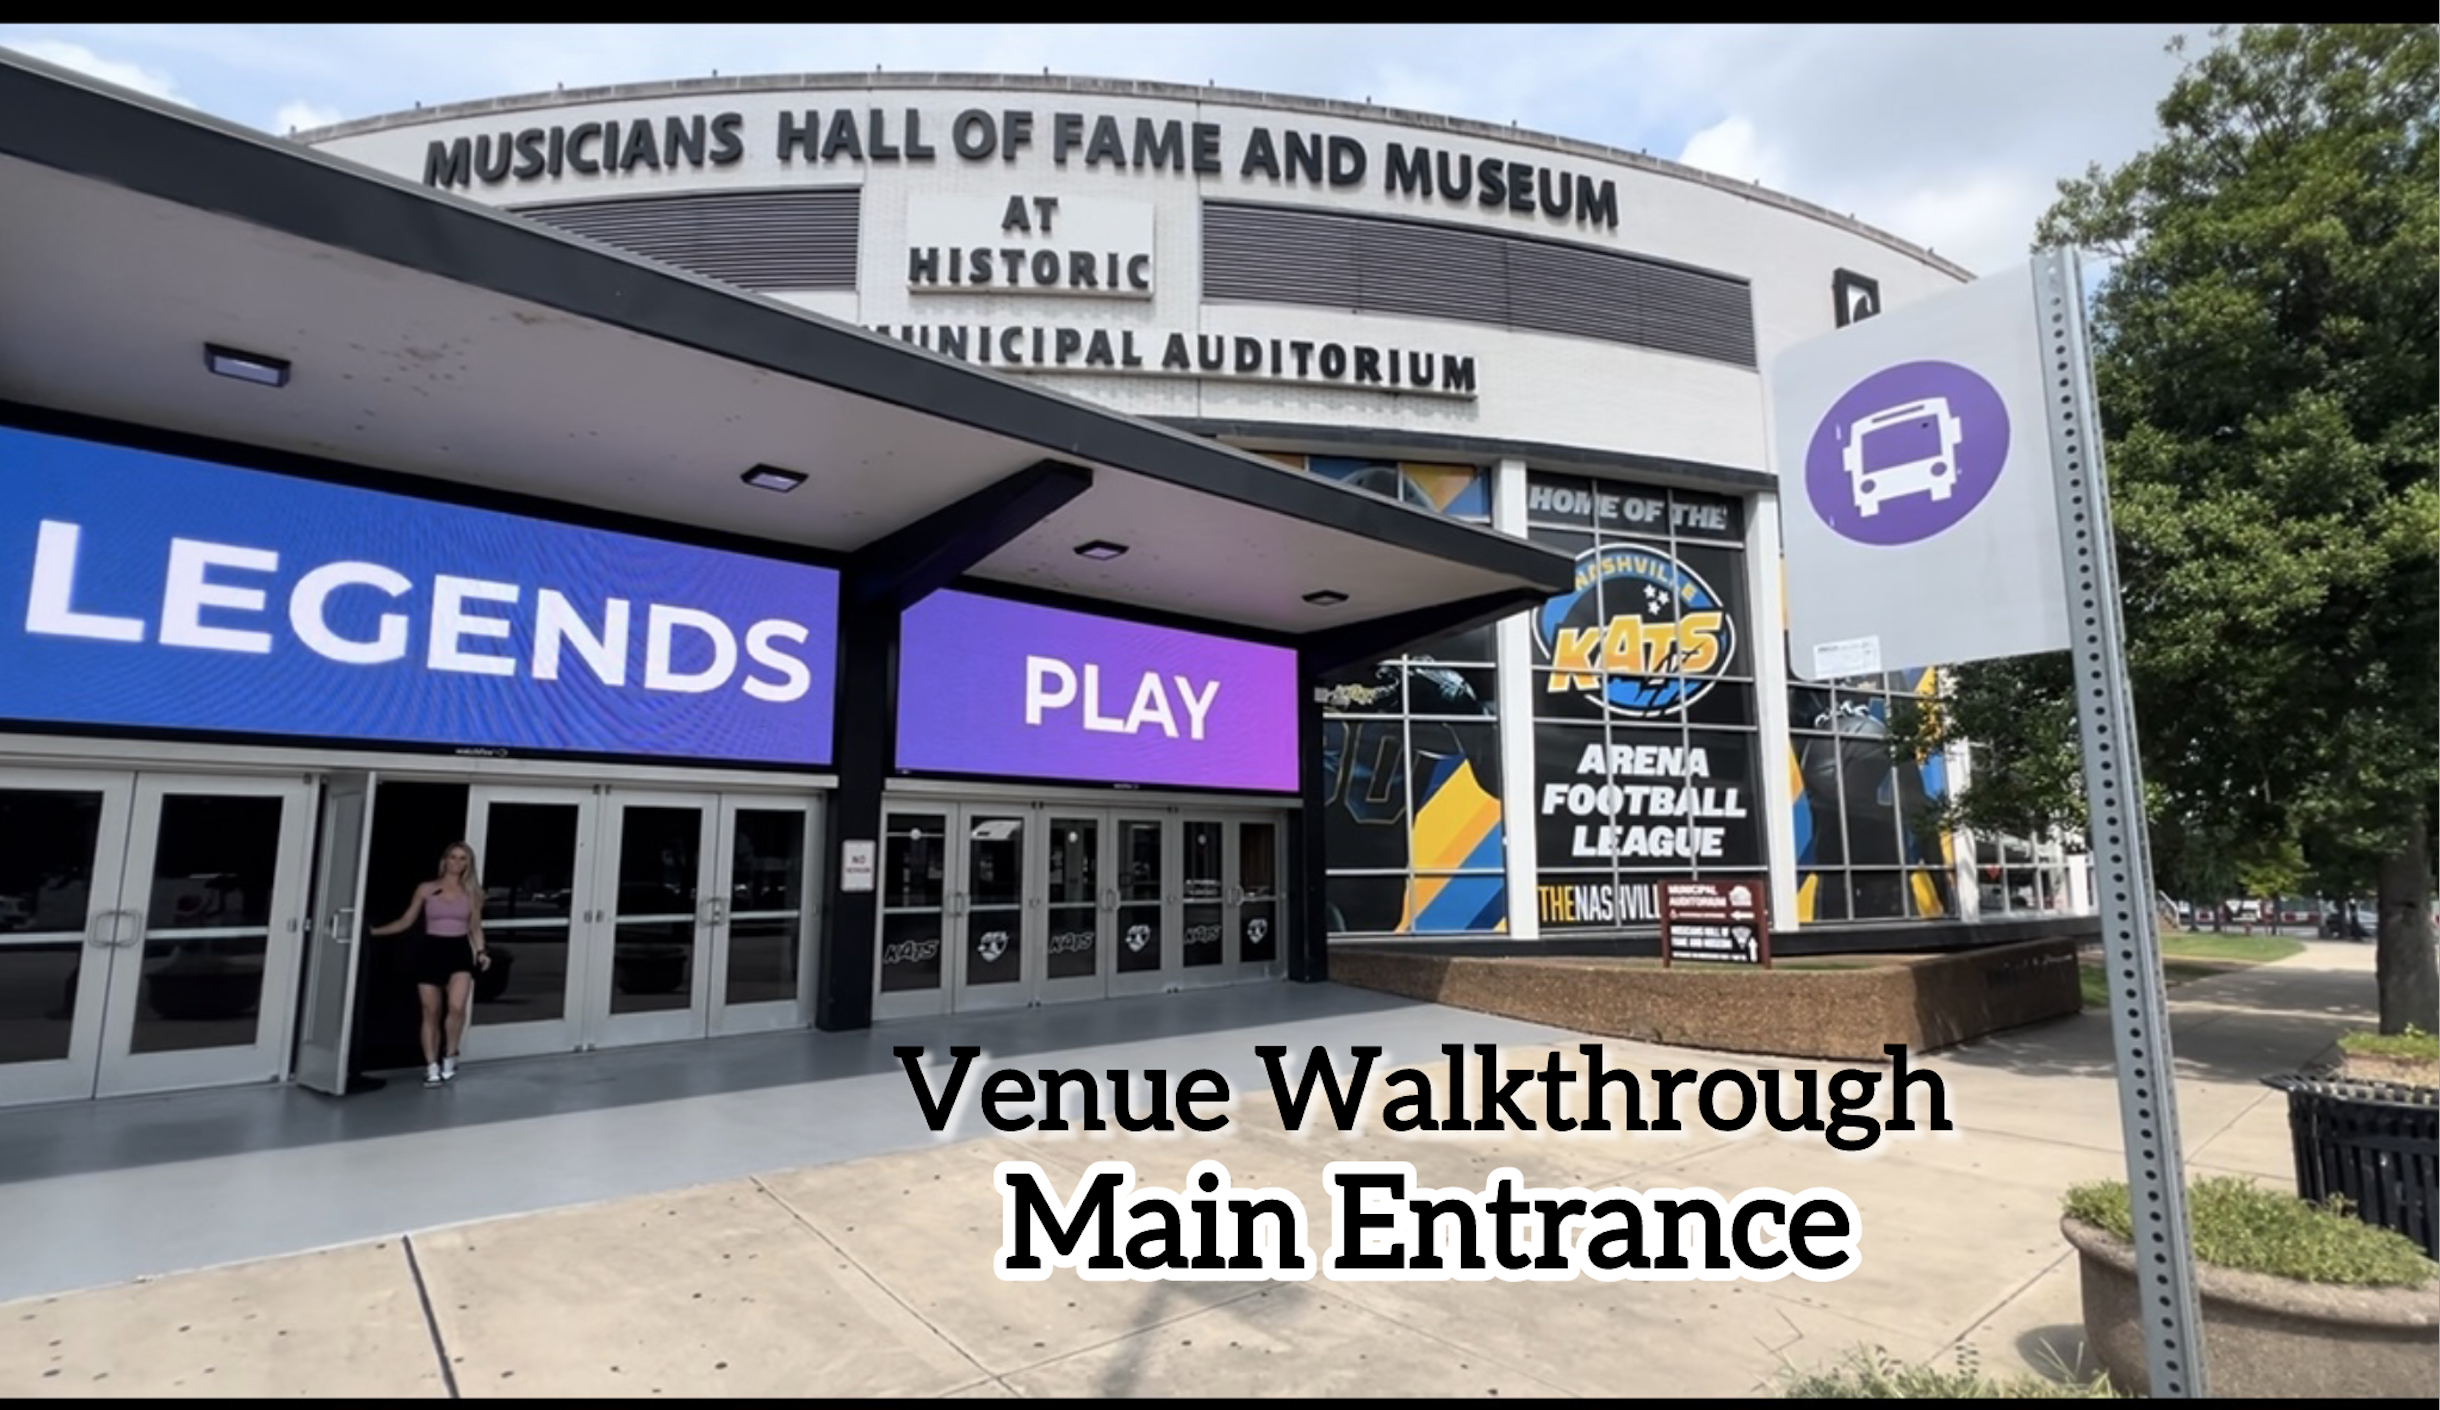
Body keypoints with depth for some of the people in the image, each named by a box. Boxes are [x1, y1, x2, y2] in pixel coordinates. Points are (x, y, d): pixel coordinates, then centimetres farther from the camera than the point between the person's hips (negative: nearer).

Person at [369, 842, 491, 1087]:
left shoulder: (472, 892, 6)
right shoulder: (426, 889, 5)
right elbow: (406, 921, 8)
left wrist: (481, 952, -3)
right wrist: (375, 930, -2)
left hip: (459, 951, 0)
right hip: (430, 951, 1)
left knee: (457, 1007, -19)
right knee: (431, 1013, 4)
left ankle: (450, 1054, 5)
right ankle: (432, 1068, 15)